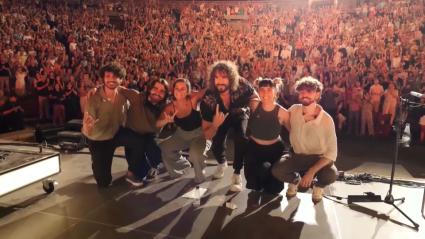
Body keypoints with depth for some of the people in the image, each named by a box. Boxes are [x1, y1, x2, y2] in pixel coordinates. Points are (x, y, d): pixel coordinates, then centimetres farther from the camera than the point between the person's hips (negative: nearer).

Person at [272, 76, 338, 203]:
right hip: (297, 156, 2)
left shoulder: (326, 119, -18)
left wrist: (312, 171, -28)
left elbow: (331, 152, -18)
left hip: (319, 158, -2)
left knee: (331, 175, -34)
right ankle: (295, 180, 11)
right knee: (276, 170, -26)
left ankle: (318, 186, 6)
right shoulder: (293, 110, -9)